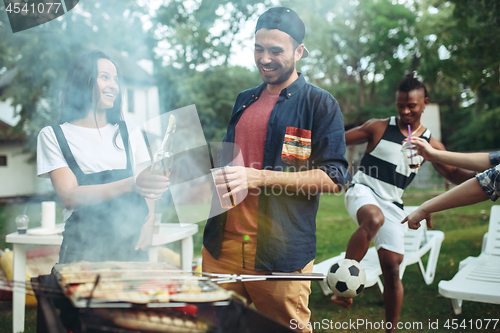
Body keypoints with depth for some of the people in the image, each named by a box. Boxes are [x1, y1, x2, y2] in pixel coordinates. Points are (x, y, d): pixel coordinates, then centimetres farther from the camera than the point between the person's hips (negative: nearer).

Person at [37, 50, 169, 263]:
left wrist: (149, 223, -7)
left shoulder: (128, 133, 14)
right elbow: (69, 197, -9)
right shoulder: (53, 136, 3)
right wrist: (130, 184, -22)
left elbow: (148, 185, 14)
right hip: (83, 249, -3)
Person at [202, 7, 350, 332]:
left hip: (281, 253, -5)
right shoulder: (244, 101, 18)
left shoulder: (320, 104, -1)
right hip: (222, 244, 6)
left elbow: (333, 177, -11)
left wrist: (258, 177, -19)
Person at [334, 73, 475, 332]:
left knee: (391, 267, -2)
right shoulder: (378, 128, 0)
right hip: (362, 190, -3)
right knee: (373, 218, -40)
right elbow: (338, 140, 5)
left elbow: (454, 175, 12)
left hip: (391, 204, 3)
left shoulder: (430, 144, 7)